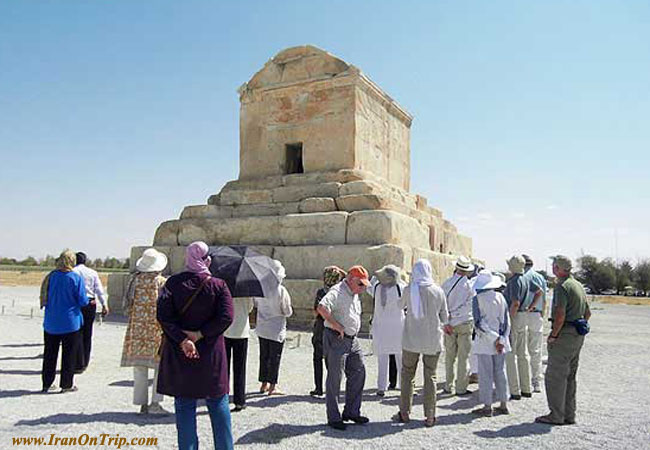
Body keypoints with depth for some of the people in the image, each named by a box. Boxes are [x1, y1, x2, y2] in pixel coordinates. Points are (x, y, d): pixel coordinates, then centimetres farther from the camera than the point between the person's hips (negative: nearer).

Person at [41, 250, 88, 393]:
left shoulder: (51, 276, -3)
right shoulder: (76, 277, -13)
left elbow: (44, 298, 6)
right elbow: (83, 301, -13)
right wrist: (87, 300, 8)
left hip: (51, 322, 3)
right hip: (70, 322, -3)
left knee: (50, 353, 15)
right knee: (69, 354, 7)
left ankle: (47, 383, 22)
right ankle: (66, 384, 11)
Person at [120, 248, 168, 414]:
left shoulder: (135, 280, 1)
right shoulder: (162, 282, -8)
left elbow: (126, 305, 3)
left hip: (137, 328, 4)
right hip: (157, 328, -3)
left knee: (139, 368, 10)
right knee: (160, 366, 5)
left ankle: (142, 404, 15)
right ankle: (155, 403, 0)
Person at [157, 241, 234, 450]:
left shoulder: (173, 283, -3)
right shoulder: (218, 285, -6)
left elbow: (163, 314, -12)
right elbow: (226, 317, -15)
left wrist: (182, 340, -15)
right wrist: (200, 334, -13)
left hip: (179, 354, 1)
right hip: (211, 355, -1)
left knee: (184, 407, 11)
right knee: (218, 405, 13)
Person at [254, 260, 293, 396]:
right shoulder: (281, 290, -18)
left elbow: (255, 304, 12)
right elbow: (288, 312, -12)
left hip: (261, 328, 5)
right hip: (276, 330, -5)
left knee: (264, 356, 15)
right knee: (275, 358, 4)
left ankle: (264, 384, 25)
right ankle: (272, 387, 9)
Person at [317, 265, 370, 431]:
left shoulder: (355, 294, 13)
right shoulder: (337, 291, -18)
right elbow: (322, 308, -35)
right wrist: (336, 325, -26)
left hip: (352, 339, 9)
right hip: (336, 339, -9)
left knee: (358, 373, 11)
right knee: (335, 378, 0)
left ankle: (351, 412, 24)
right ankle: (334, 418, 11)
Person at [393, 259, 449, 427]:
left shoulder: (409, 290, -7)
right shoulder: (438, 291, -5)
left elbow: (401, 305, 13)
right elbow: (445, 319, 2)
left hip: (411, 339, 0)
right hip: (433, 341, 1)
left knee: (407, 375, 12)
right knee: (430, 377, 9)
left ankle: (404, 413, 17)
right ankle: (430, 417, 11)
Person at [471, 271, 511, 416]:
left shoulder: (477, 299, -9)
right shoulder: (500, 297, 3)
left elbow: (479, 323, -15)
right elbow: (507, 321, 1)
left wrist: (495, 339, -11)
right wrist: (502, 339, -2)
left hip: (484, 342, -5)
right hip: (500, 341, 5)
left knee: (485, 374, 2)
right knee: (500, 372, 13)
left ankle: (487, 407, 7)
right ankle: (503, 404, 21)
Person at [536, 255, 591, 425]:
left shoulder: (562, 286, -15)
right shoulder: (579, 285, 15)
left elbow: (560, 315, -23)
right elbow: (588, 313, 21)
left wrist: (553, 335, -15)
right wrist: (579, 327, 19)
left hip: (564, 335, -10)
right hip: (578, 335, 10)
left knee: (555, 376, -2)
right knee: (570, 376, 15)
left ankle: (556, 416, 2)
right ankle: (569, 415, 21)